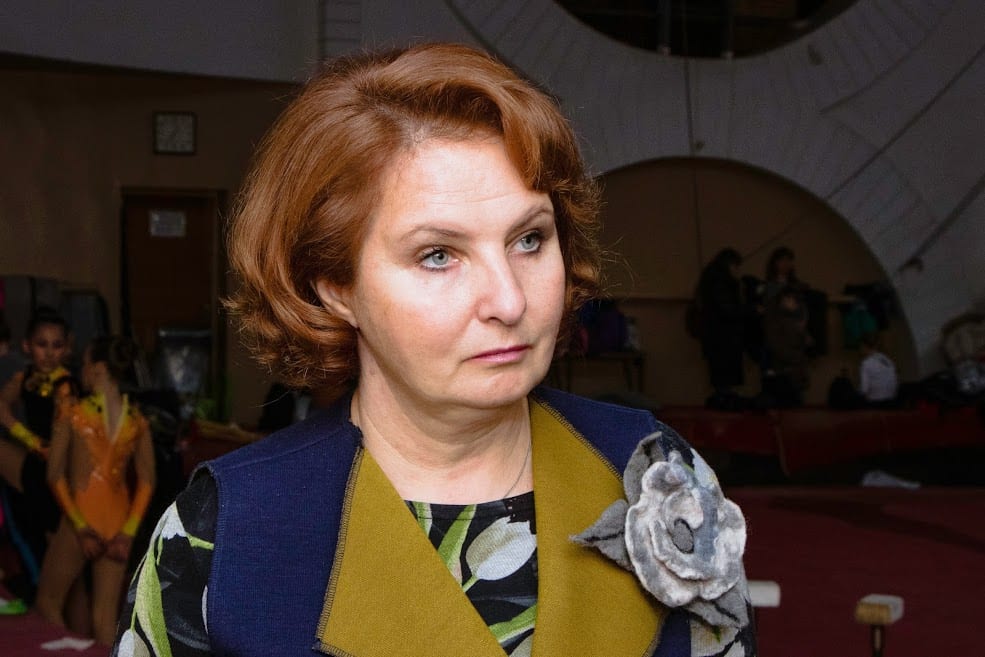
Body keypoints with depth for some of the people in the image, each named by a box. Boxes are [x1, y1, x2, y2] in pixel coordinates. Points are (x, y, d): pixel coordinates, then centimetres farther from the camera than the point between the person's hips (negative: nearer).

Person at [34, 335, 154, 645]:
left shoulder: (71, 416, -6)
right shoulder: (138, 421, 3)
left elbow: (56, 476, -10)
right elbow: (147, 481, 1)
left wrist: (80, 526, -10)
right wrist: (128, 532, 1)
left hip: (81, 520, -4)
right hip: (118, 523, 4)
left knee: (47, 602, 14)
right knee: (106, 614, 9)